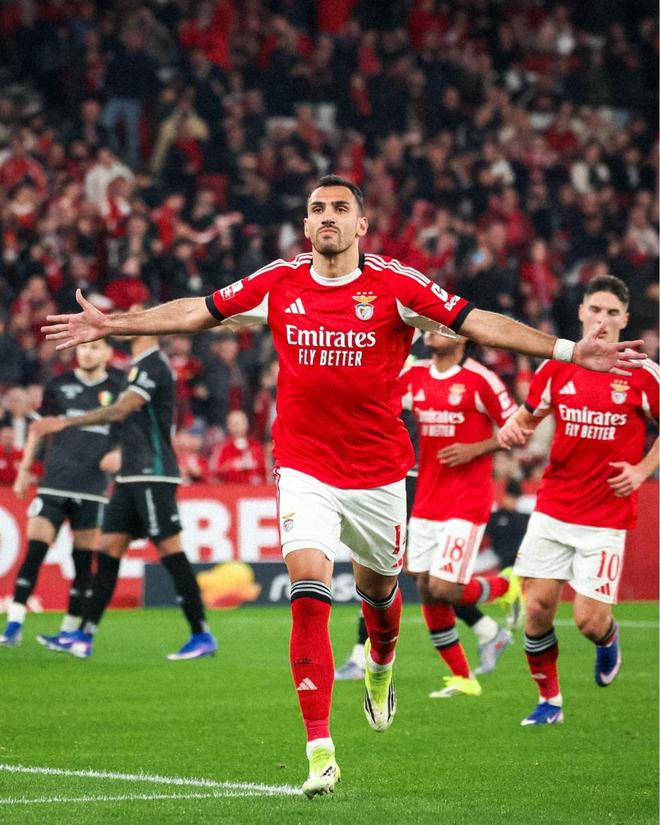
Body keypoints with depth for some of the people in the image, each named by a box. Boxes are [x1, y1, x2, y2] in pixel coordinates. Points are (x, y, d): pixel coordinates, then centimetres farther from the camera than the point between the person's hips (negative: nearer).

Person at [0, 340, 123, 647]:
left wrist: (119, 454, -7)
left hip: (92, 488, 0)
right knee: (34, 549, -11)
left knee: (84, 560, 3)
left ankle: (70, 629, 12)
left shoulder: (117, 389, 5)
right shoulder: (58, 386, 6)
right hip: (54, 483, 0)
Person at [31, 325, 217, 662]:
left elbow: (120, 410, -23)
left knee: (170, 551, -8)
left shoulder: (152, 366, -13)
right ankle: (84, 636, 5)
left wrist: (66, 422, -23)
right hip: (132, 478, 10)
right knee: (109, 550, 6)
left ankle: (202, 636, -4)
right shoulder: (142, 365, 18)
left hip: (152, 476, -10)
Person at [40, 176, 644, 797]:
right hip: (304, 471, 0)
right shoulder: (279, 284, -1)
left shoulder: (393, 285, -7)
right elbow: (195, 312, 10)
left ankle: (380, 667, 54)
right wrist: (109, 324, 9)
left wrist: (567, 350, -15)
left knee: (377, 586, 17)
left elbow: (475, 322, -9)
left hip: (379, 471, 0)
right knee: (309, 595, -15)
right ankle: (320, 751, -15)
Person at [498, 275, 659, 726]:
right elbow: (529, 414, 17)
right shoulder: (556, 366, 3)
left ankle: (609, 638, 31)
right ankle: (549, 701, 16)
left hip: (607, 515, -3)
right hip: (552, 509, 3)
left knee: (589, 619, -7)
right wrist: (512, 428, -5)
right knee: (538, 607, -3)